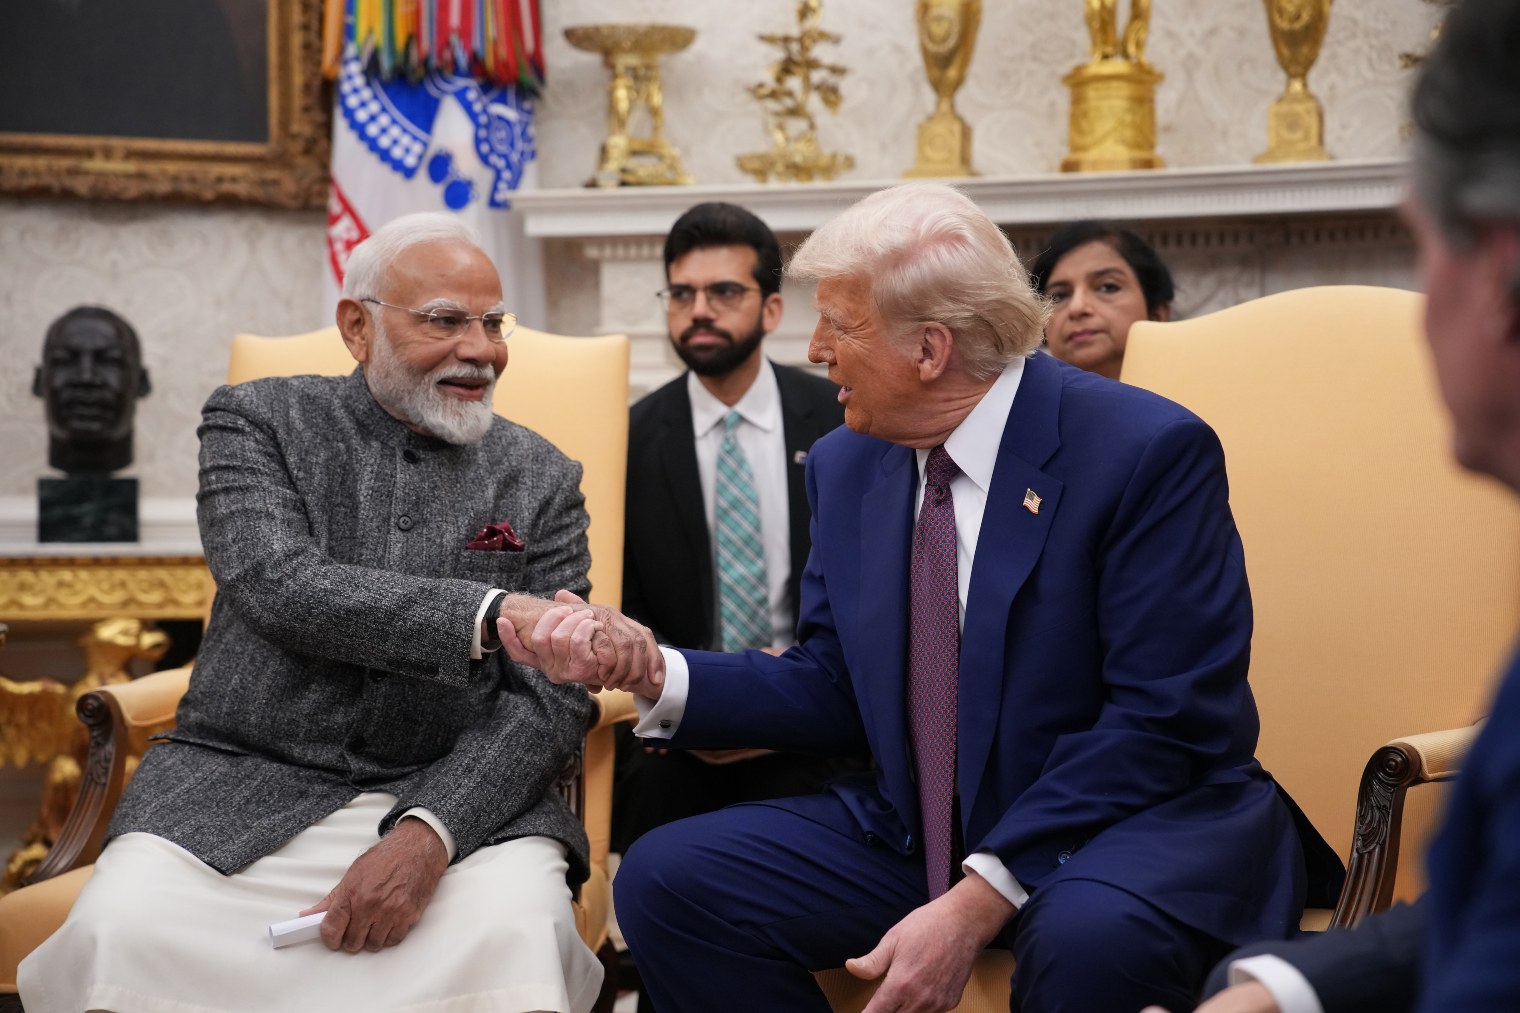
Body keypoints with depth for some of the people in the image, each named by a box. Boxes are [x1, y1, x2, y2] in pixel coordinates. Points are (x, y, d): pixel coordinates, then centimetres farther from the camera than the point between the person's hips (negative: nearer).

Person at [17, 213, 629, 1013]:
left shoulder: (539, 479, 8)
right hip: (243, 789, 0)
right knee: (117, 931, -27)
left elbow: (551, 699, 0)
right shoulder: (255, 422, 6)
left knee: (519, 932, -32)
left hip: (455, 797, 0)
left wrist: (428, 834, -19)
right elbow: (276, 585, -13)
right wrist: (490, 615, -26)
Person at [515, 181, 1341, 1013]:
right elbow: (832, 689, 10)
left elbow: (1160, 720, -19)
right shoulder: (845, 467, 7)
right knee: (662, 879, -10)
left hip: (1135, 822, -6)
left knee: (1087, 938, -39)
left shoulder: (1149, 452, -15)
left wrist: (978, 903, -25)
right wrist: (654, 674, -6)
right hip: (911, 834, 6)